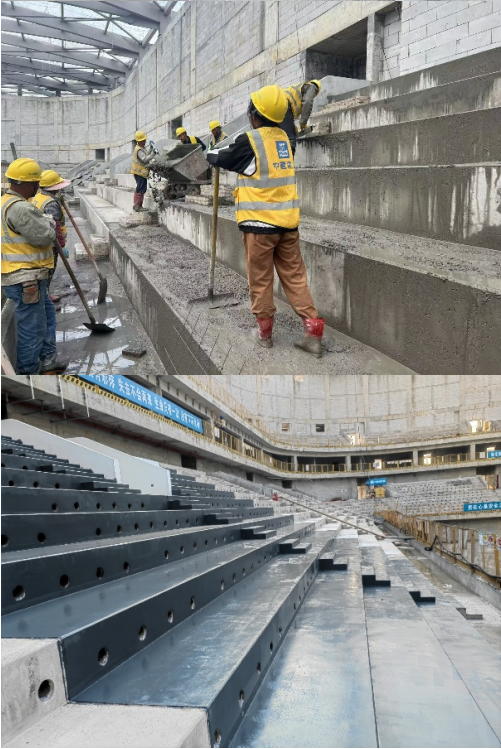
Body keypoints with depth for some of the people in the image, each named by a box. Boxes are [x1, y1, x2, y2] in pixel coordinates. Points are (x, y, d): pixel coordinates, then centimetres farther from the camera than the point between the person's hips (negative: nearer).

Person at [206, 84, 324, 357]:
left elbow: (218, 158, 4)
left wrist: (211, 152, 26)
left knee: (260, 280, 7)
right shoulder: (284, 139, 9)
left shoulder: (249, 140, -10)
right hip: (288, 221, 6)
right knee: (295, 277, 9)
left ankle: (264, 332, 17)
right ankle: (313, 331, 4)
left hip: (260, 222, -5)